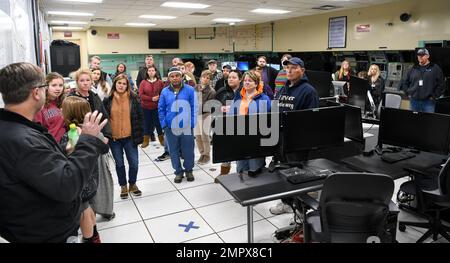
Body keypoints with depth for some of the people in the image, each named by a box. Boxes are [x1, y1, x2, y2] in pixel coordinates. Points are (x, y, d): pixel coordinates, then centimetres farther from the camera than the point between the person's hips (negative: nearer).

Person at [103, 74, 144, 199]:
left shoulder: (133, 98, -2)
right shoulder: (108, 100, 0)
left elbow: (140, 117, 0)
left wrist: (140, 134, -4)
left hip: (129, 137, -1)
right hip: (114, 138, 1)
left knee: (134, 163, 4)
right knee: (119, 163, 12)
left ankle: (132, 184, 28)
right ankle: (123, 186, 30)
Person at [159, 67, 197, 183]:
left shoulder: (190, 90, -4)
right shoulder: (165, 92, 1)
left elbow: (194, 108, -4)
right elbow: (161, 109, 5)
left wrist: (191, 124, -9)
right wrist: (164, 125, -2)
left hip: (186, 127, -1)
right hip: (170, 128, 2)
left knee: (188, 150, 9)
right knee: (174, 151, 11)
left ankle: (189, 170, 29)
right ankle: (178, 171, 26)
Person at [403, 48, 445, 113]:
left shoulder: (435, 69, 3)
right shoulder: (413, 69, 12)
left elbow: (440, 85, 0)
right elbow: (405, 83, 17)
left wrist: (434, 96, -6)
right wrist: (408, 93, 6)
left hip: (428, 102, -3)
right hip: (414, 101, 3)